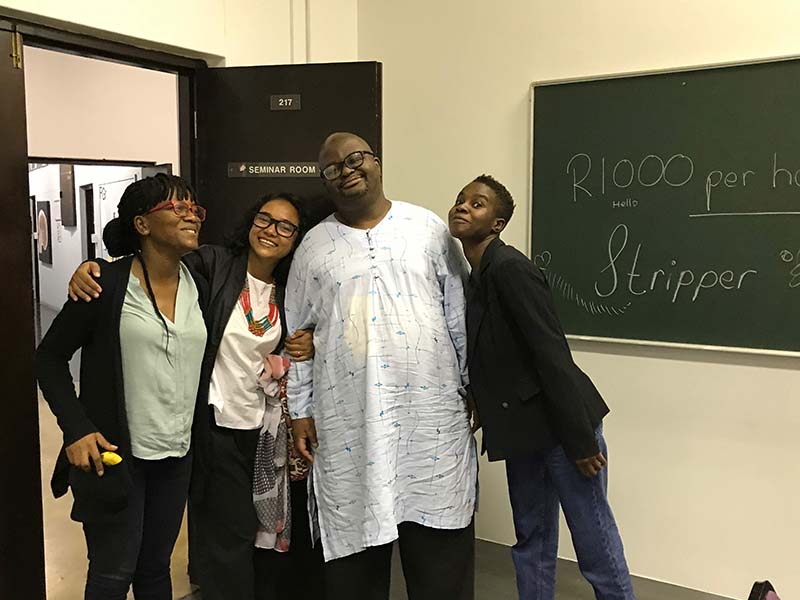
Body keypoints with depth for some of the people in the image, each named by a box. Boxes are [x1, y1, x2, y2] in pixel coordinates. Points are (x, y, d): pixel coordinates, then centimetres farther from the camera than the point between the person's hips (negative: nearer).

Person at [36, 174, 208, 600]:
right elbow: (49, 357, -6)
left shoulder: (198, 289, 3)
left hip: (177, 455, 5)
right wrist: (77, 429, -15)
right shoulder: (106, 285, -12)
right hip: (115, 454, -5)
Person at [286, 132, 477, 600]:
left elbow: (460, 314, 6)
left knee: (441, 556, 7)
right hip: (348, 419, 1)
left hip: (431, 412, 0)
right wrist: (299, 411, 5)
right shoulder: (315, 246, 7)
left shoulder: (428, 228, 5)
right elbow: (297, 335, 8)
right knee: (355, 544, 10)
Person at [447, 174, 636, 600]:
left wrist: (580, 439, -21)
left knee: (595, 545, 2)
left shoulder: (511, 268, -19)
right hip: (522, 427, 9)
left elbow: (552, 354, -22)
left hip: (561, 424, -9)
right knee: (531, 540, 17)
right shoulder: (472, 277, 8)